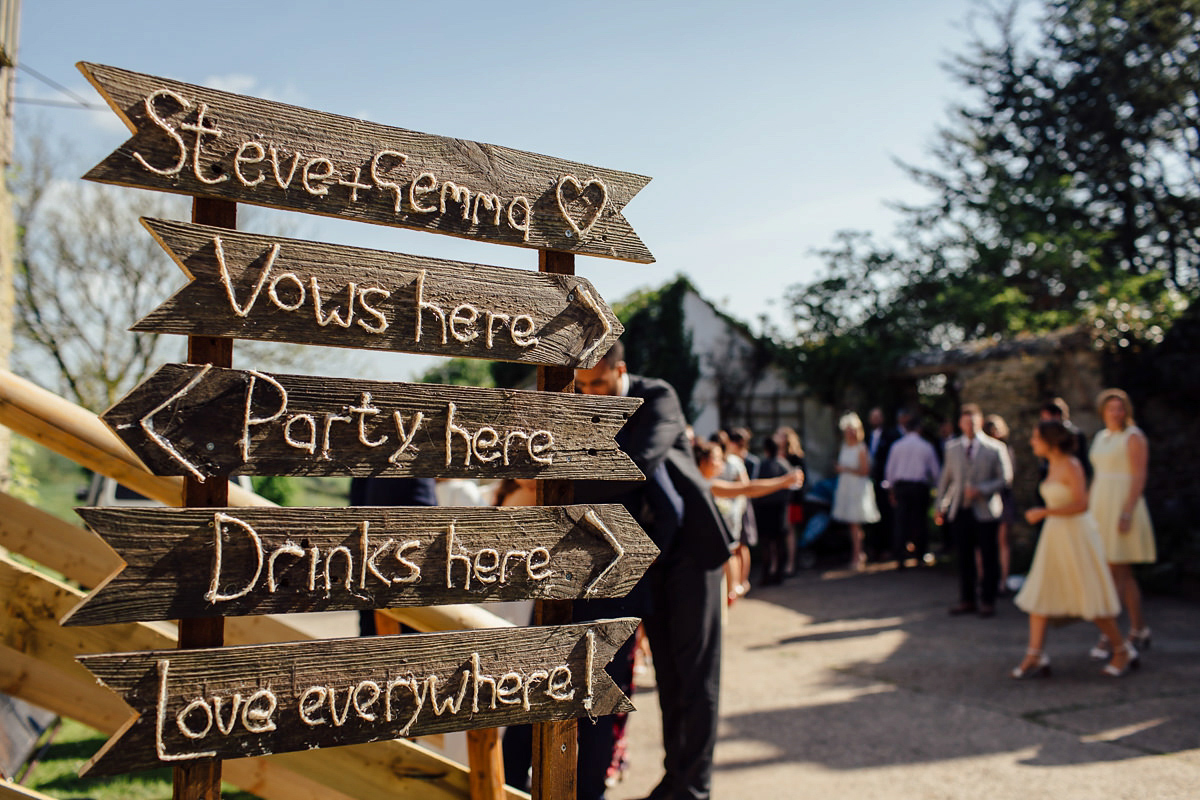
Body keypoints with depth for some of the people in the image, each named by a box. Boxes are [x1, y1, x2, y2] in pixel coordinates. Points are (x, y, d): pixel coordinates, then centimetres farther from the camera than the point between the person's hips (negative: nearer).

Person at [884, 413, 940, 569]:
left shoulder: (897, 446, 2)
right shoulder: (926, 447, -2)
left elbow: (889, 470, 6)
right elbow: (936, 470, 3)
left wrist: (891, 489, 16)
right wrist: (933, 485, 20)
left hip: (900, 486, 1)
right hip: (920, 486, -1)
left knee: (901, 521, 0)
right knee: (920, 521, 9)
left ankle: (899, 558, -6)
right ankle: (920, 556, 16)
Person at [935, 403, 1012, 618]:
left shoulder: (995, 448, 0)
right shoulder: (952, 447, 11)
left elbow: (1005, 478, -3)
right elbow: (945, 478, 15)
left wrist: (981, 490, -15)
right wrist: (941, 507, 12)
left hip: (985, 510, -3)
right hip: (959, 510, 3)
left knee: (988, 557, 3)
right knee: (964, 557, 8)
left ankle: (987, 601, 15)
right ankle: (967, 599, 20)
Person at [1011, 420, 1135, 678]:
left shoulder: (1071, 466, -16)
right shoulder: (1053, 465, 10)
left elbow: (1081, 505, -23)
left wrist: (1043, 512, -22)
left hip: (1076, 534, -8)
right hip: (1055, 535, 8)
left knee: (1091, 598, 1)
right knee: (1038, 593, 1)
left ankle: (1123, 651, 19)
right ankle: (1035, 657, 1)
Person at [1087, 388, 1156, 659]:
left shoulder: (1133, 437, -7)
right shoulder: (1100, 438, 15)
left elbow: (1139, 477, -14)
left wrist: (1127, 512, -22)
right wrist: (1090, 511, 16)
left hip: (1123, 507, -8)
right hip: (1101, 508, 8)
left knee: (1115, 572, -9)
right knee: (1124, 574, 11)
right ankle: (1140, 630, 20)